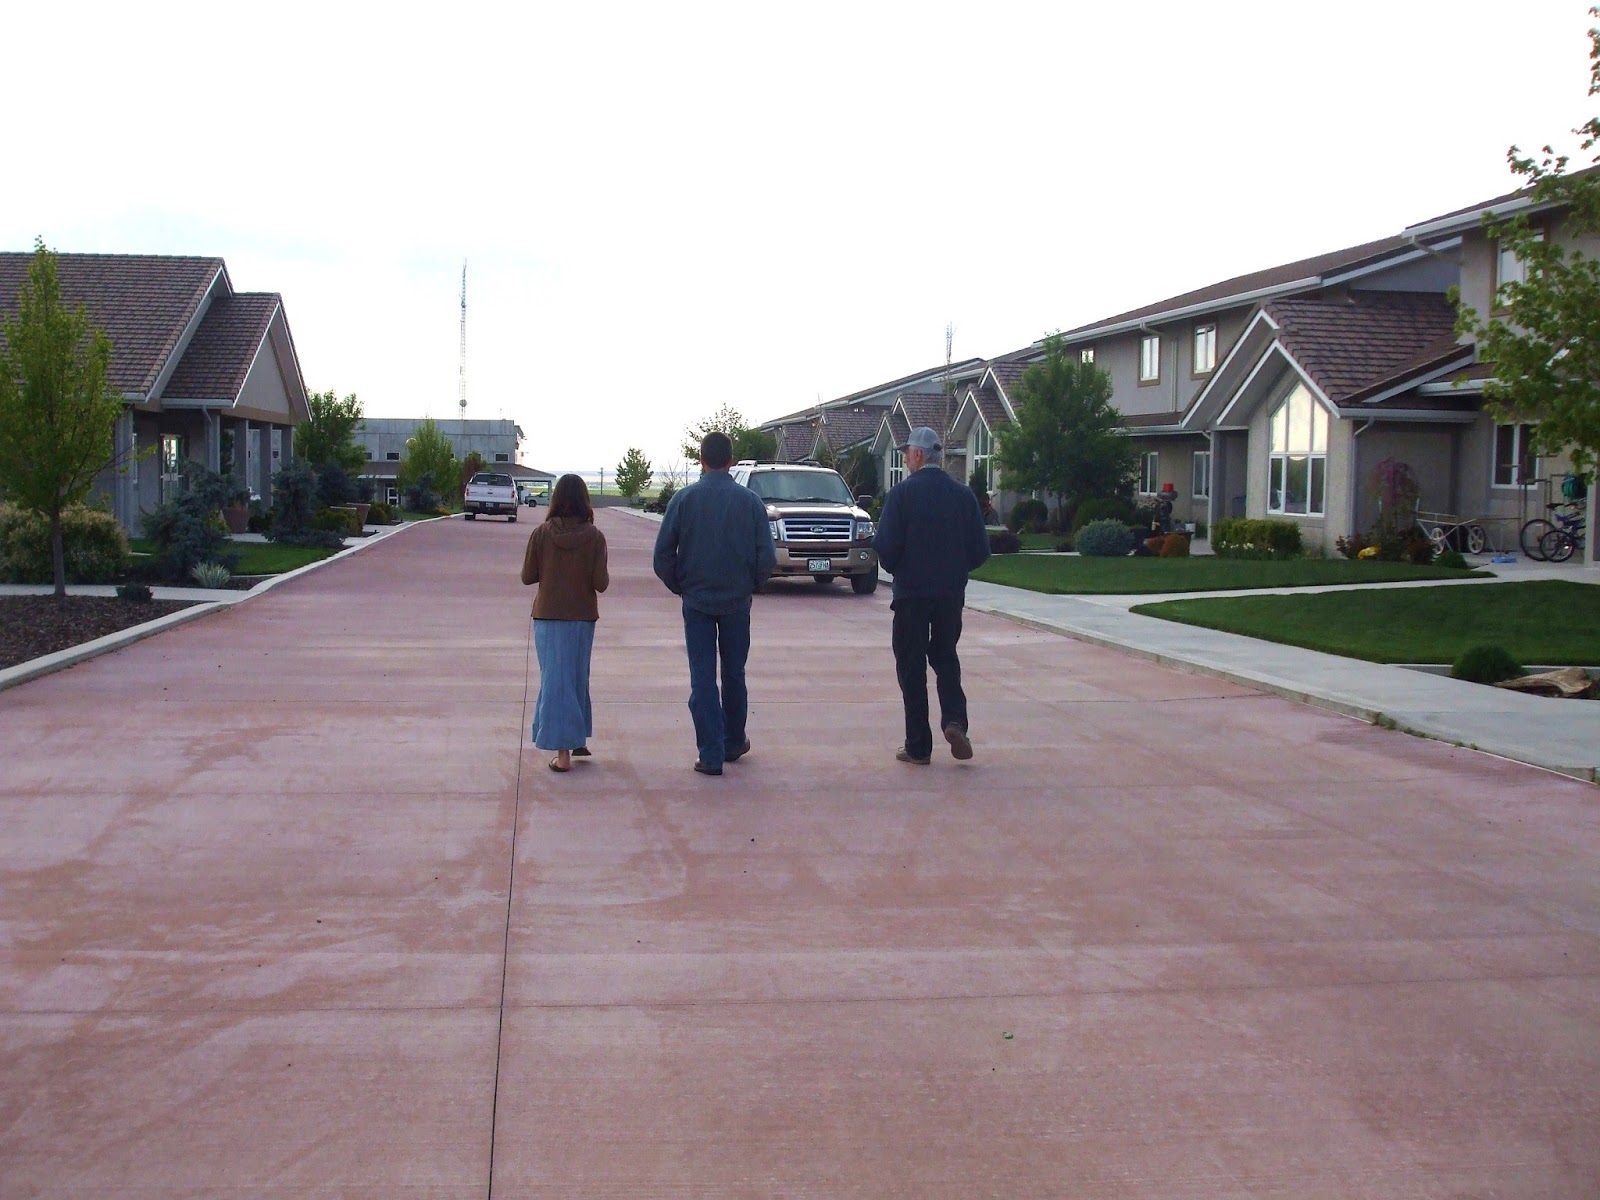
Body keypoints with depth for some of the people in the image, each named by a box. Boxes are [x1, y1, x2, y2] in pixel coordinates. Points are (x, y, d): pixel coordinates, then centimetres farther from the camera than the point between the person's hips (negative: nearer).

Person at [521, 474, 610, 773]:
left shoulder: (541, 534, -8)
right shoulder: (594, 537, -9)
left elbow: (527, 577, -2)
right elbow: (601, 583, -11)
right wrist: (605, 577, 11)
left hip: (547, 616, -1)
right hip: (582, 617, 1)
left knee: (555, 678, 2)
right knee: (577, 677, 18)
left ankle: (563, 752, -3)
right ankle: (578, 739, 29)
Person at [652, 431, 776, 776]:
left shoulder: (684, 499, -6)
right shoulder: (750, 501, -4)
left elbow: (663, 554, -7)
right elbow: (767, 557, -5)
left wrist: (678, 586, 9)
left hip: (697, 601, -1)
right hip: (737, 602, 1)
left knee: (702, 678, 2)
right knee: (734, 674, 17)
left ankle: (710, 756, 1)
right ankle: (733, 744, 30)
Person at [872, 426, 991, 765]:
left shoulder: (902, 493, -9)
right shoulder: (963, 495, 2)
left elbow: (886, 546, -13)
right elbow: (980, 549, 2)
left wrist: (895, 568, 7)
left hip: (911, 593, -3)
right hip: (951, 593, 3)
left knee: (911, 666, 5)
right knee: (945, 657, 19)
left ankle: (918, 746, 7)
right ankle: (955, 721, -3)